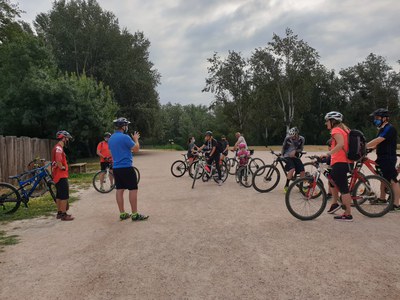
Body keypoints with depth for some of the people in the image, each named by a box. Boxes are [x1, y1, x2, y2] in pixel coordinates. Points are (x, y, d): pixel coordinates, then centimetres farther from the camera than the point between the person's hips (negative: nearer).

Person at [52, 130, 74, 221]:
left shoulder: (58, 148, 17)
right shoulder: (59, 148, -16)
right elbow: (58, 161, -30)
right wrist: (62, 167, -15)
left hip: (58, 176, 10)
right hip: (61, 176, -10)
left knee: (59, 195, 15)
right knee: (64, 195, -5)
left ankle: (59, 213, 24)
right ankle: (64, 215, 0)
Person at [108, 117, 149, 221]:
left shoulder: (111, 139, 12)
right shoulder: (125, 137, -14)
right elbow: (136, 149, -10)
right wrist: (136, 139, 6)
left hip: (116, 168, 8)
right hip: (127, 167, -8)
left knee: (119, 190, 9)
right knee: (133, 189, -3)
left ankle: (122, 214, 15)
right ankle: (135, 214, 0)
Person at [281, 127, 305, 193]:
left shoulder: (301, 139, -7)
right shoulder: (287, 138, -13)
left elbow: (301, 149, 1)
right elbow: (283, 147, 3)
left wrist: (295, 151, -19)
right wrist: (282, 155, 6)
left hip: (295, 157, 3)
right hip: (287, 157, -3)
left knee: (302, 171, -6)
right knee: (292, 169, -28)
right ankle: (286, 186, -15)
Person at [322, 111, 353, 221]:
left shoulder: (336, 130, -11)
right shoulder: (344, 129, 17)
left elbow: (341, 144, -27)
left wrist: (328, 154, -26)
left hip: (340, 163, -10)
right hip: (346, 161, 10)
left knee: (343, 188, -6)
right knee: (333, 180, 26)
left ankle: (348, 215, 0)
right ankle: (334, 203, 32)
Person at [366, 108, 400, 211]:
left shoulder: (390, 128, -15)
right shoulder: (382, 129, 16)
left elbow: (377, 141, -26)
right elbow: (378, 144, 16)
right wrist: (369, 148, 1)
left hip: (388, 159, -10)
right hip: (382, 158, 10)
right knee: (383, 179, 17)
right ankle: (382, 198, 28)